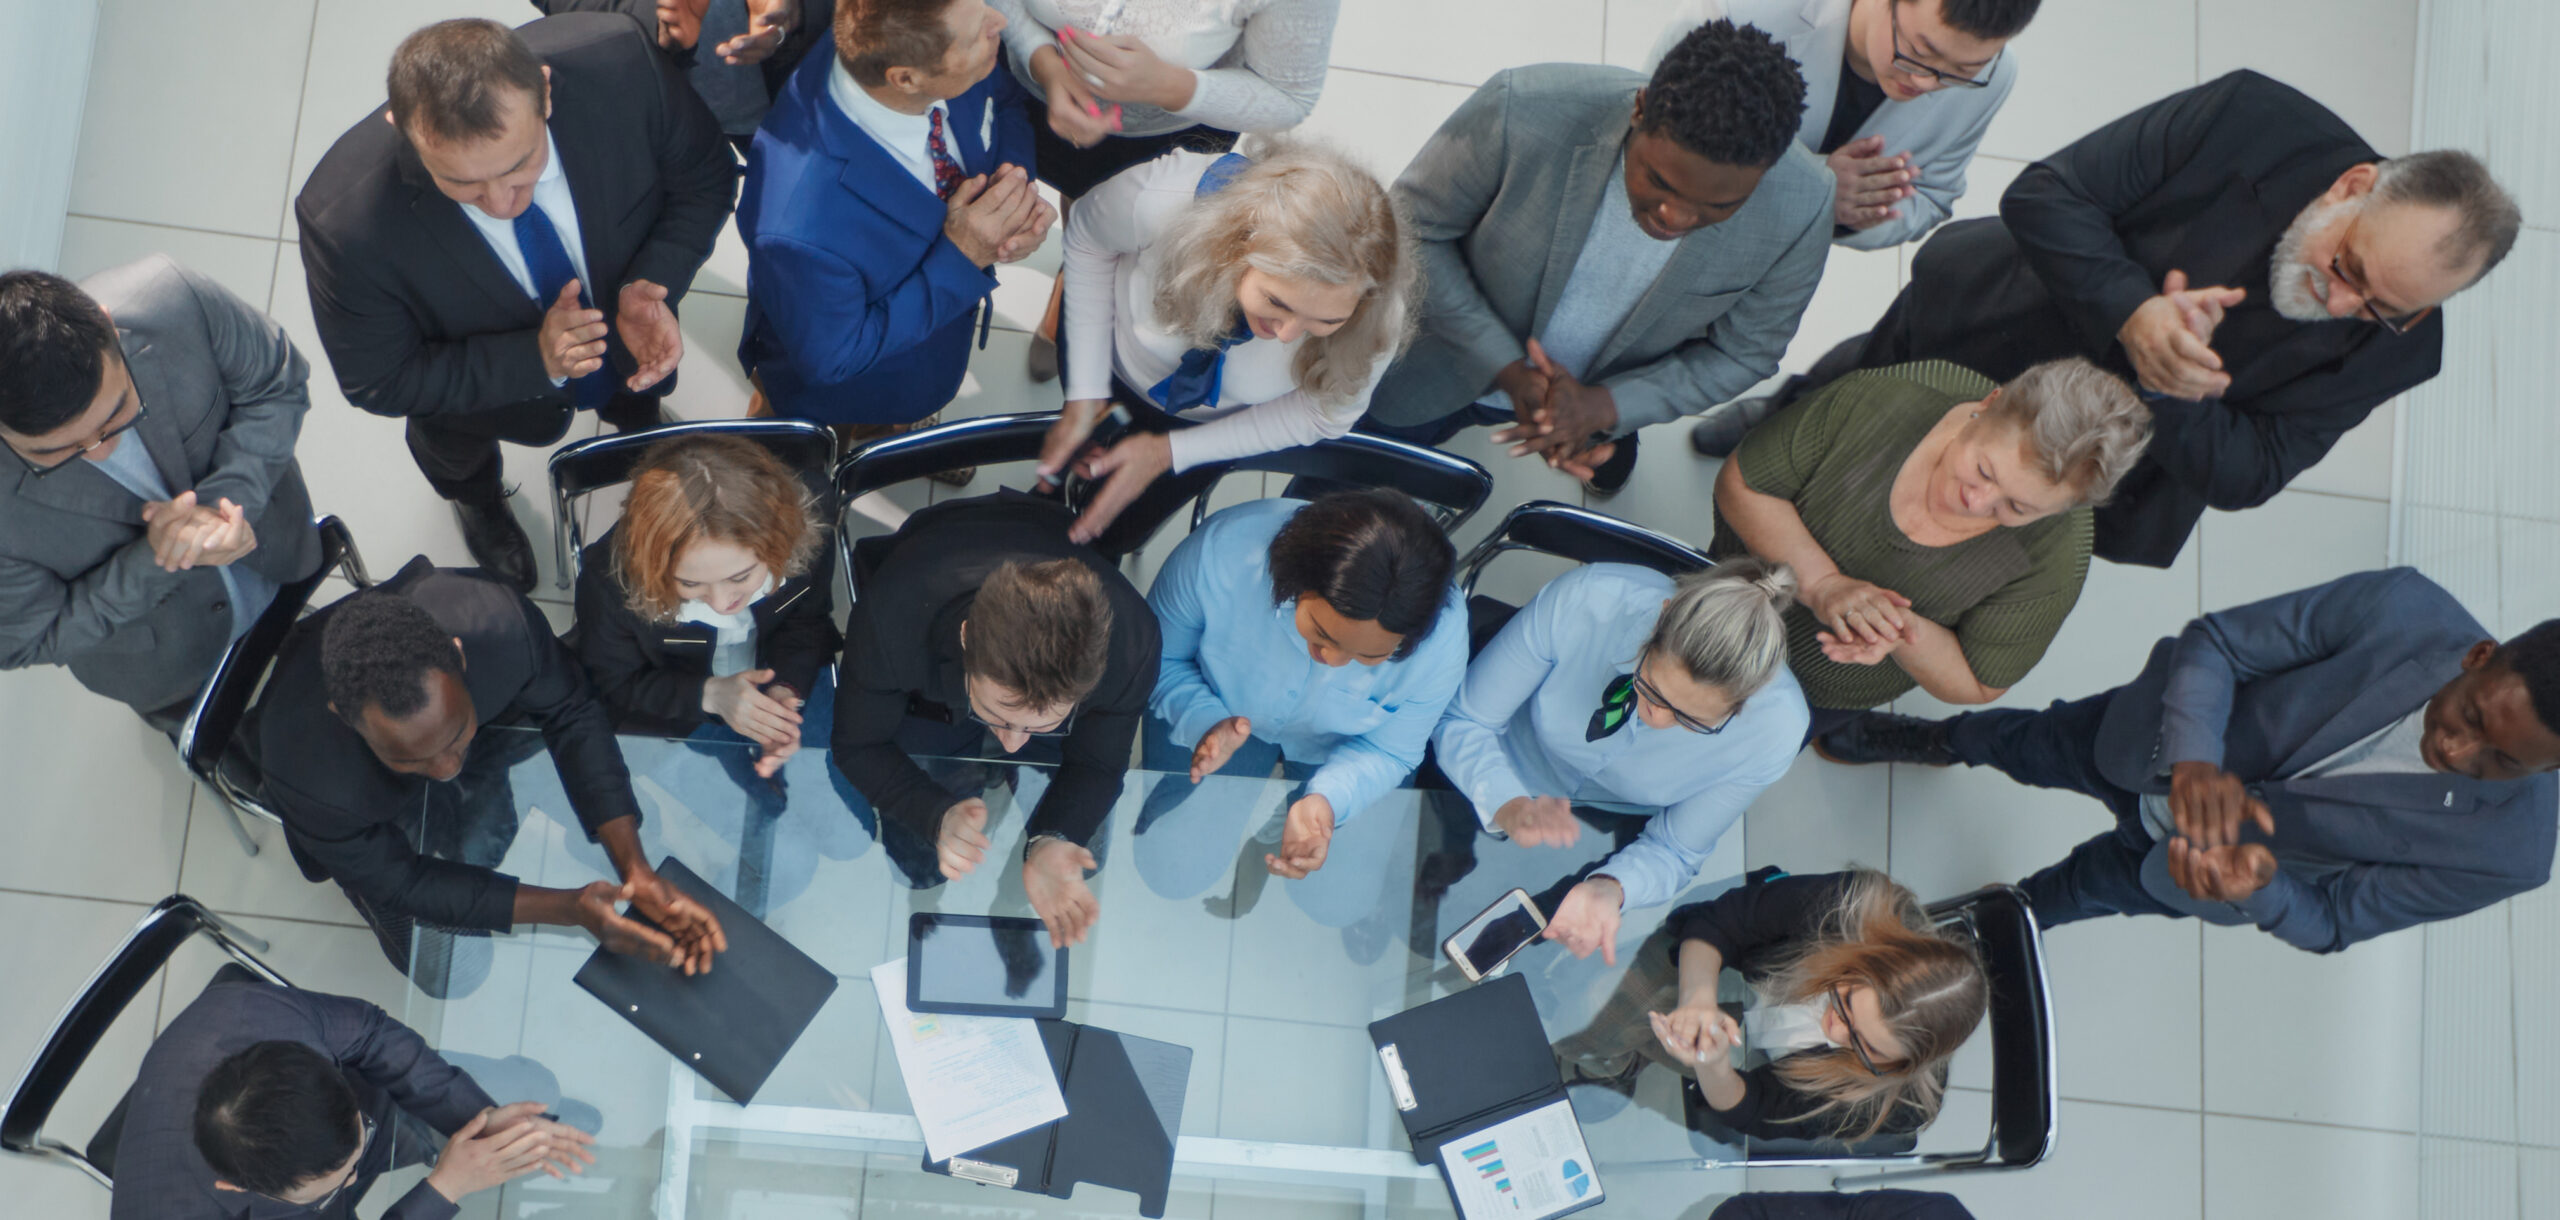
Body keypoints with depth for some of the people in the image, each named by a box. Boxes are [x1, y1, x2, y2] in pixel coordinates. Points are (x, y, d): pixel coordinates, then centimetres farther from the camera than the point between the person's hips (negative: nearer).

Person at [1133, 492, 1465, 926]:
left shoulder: (1442, 639, -37)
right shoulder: (1222, 552, -40)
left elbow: (1387, 751, -17)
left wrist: (1326, 798, -39)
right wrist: (1205, 722, -40)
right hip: (1222, 711, 0)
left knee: (1339, 905, -5)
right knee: (1173, 873, -8)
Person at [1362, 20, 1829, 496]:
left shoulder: (1801, 211, -34)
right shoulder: (1523, 112, -41)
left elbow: (1744, 353, -15)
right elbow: (1412, 228, -23)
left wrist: (1604, 406, -30)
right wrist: (1509, 371, -28)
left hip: (1606, 391, 1)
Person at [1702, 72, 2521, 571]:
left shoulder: (2396, 348, -25)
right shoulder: (2251, 118, -33)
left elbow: (2244, 478, -20)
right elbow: (2044, 195, -28)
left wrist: (2171, 394, -39)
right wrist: (2131, 312, -42)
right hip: (1976, 323, -1)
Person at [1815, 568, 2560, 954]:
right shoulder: (2407, 609, -38)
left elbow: (2330, 923, -20)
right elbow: (2214, 642, -28)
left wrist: (2258, 893, -42)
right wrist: (2193, 760, -47)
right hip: (2157, 746, 0)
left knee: (2093, 885, 26)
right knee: (2026, 748, 27)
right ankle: (1940, 742, 64)